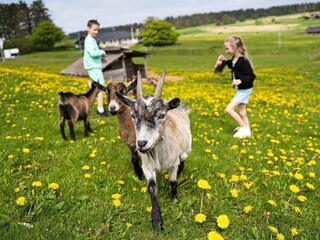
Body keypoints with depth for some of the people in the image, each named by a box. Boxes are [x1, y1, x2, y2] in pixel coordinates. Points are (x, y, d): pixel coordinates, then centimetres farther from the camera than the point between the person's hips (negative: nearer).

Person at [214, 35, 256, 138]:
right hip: (240, 89, 9)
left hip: (244, 90, -9)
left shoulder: (243, 61, -23)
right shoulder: (235, 59, 3)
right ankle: (247, 131, 24)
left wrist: (240, 80, -39)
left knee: (229, 109, -11)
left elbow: (251, 76, -24)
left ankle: (244, 128, 1)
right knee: (241, 112, 14)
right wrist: (225, 61, 10)